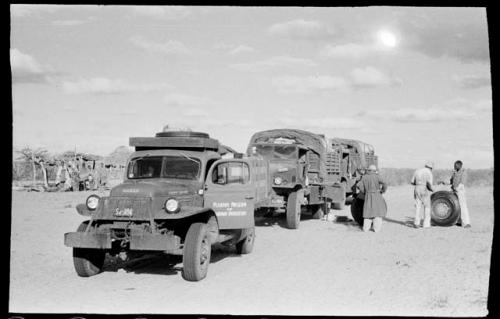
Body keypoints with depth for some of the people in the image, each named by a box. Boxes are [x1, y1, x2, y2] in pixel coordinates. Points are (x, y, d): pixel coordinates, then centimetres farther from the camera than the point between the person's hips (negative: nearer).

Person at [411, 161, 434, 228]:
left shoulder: (417, 171, 10)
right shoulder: (429, 173, -7)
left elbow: (412, 182, 11)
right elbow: (429, 184, -17)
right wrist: (432, 189, 1)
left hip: (417, 189, 4)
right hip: (425, 190, -4)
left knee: (418, 207, 5)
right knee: (427, 207, 9)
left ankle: (416, 222, -8)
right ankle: (426, 224, 8)